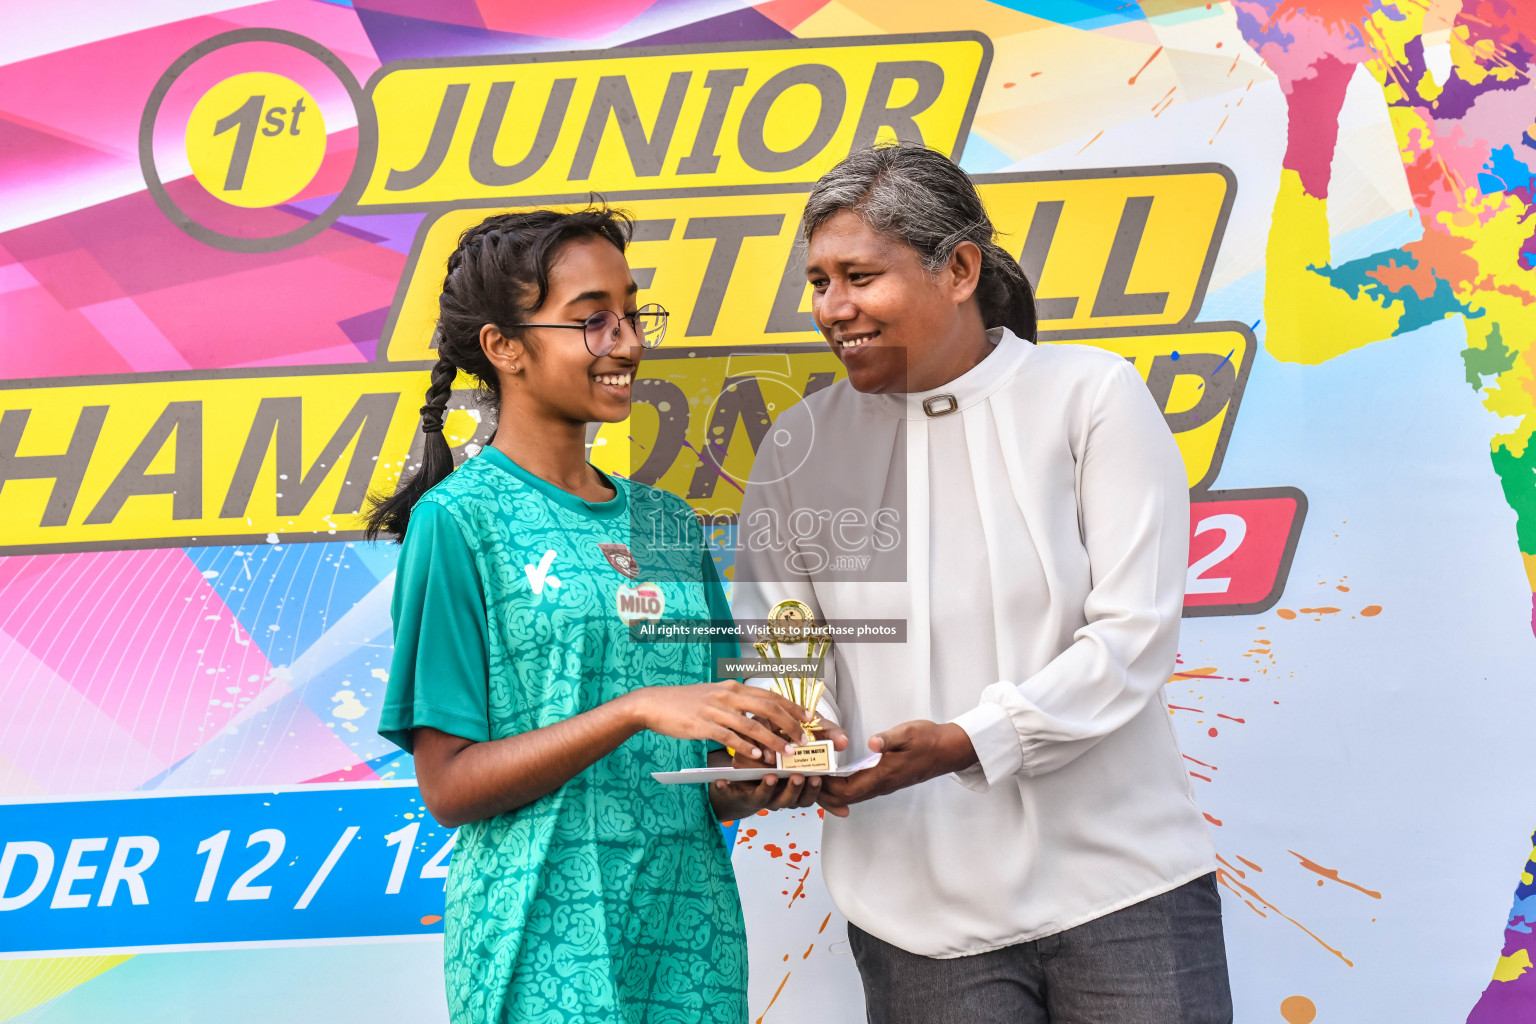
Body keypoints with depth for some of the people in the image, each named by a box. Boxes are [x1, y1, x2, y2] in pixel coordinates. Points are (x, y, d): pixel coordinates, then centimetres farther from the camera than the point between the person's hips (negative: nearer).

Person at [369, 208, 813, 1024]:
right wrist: (638, 709, -20)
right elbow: (449, 787, -11)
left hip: (691, 947, 6)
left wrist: (755, 780, -8)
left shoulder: (668, 526, 12)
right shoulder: (458, 520, -6)